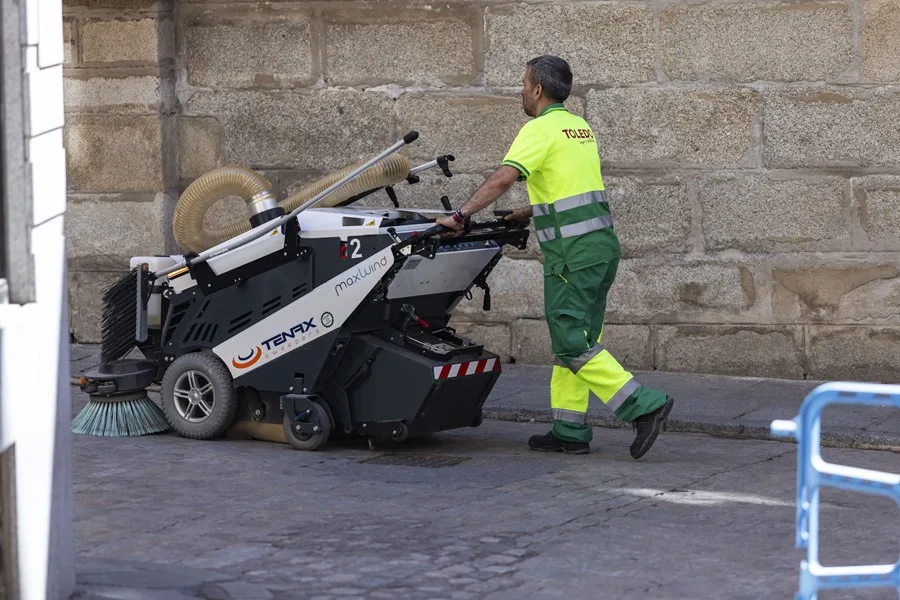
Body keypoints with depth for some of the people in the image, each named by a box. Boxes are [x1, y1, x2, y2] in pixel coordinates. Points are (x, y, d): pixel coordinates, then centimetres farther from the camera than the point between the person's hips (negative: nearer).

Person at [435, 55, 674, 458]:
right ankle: (569, 431, 13)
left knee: (573, 342, -7)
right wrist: (530, 213, 30)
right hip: (602, 243, 9)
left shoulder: (541, 129, -9)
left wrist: (461, 215, -19)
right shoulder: (581, 127, 18)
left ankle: (644, 406, -15)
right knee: (573, 338, 12)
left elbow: (503, 178, -21)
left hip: (572, 251, -9)